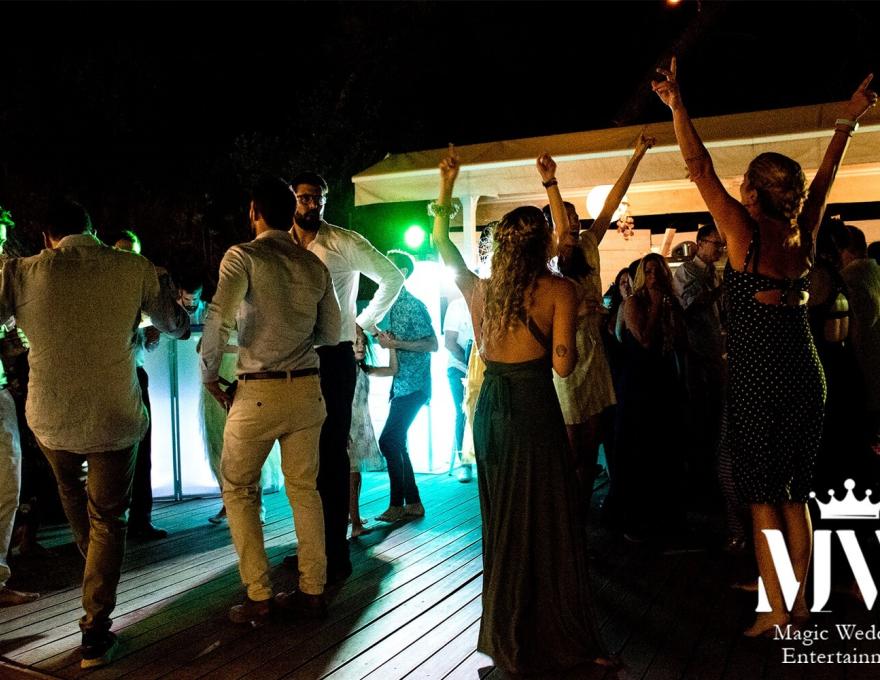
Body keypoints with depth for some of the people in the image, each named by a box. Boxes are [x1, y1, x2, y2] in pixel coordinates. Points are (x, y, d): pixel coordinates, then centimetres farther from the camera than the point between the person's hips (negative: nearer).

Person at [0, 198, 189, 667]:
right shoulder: (134, 270, -5)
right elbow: (176, 325, 8)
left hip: (51, 420, 2)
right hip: (116, 419, -1)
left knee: (71, 490, 32)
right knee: (108, 520, 14)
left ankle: (94, 567, 52)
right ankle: (95, 635, 13)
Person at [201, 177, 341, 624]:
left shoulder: (243, 256, -7)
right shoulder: (314, 265, 8)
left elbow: (218, 318, -19)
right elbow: (330, 333, 13)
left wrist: (209, 375, -5)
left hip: (258, 391, -4)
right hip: (307, 388, 5)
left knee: (239, 490, 12)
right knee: (304, 489, 14)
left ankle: (258, 599, 14)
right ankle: (312, 592, 21)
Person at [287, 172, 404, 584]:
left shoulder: (345, 243, -4)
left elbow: (393, 278, 3)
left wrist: (366, 322, 3)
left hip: (333, 359, -5)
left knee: (332, 453, -2)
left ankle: (336, 553, 7)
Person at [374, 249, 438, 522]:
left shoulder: (414, 306, -11)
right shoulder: (391, 305, 15)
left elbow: (432, 344, -15)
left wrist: (395, 343, -19)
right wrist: (383, 339, 4)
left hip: (413, 386, -9)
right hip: (400, 385, 9)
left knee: (388, 440, -12)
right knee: (397, 443, 10)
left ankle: (397, 504, -1)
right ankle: (413, 503, 20)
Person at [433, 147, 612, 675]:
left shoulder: (479, 290, 5)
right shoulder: (559, 290, -8)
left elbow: (442, 243, 22)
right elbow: (563, 365, -14)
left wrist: (446, 189, 30)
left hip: (490, 409, 6)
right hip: (534, 410, -6)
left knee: (502, 522, 17)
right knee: (548, 524, 4)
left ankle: (506, 636, 30)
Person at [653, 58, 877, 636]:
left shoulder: (746, 232, -10)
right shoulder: (805, 234, 4)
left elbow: (700, 169, -8)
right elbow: (826, 175, 20)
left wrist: (677, 105, -4)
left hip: (758, 380, -6)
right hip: (806, 376, 6)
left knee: (764, 498, 4)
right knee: (796, 495, 15)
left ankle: (776, 612, 10)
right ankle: (800, 603, 27)